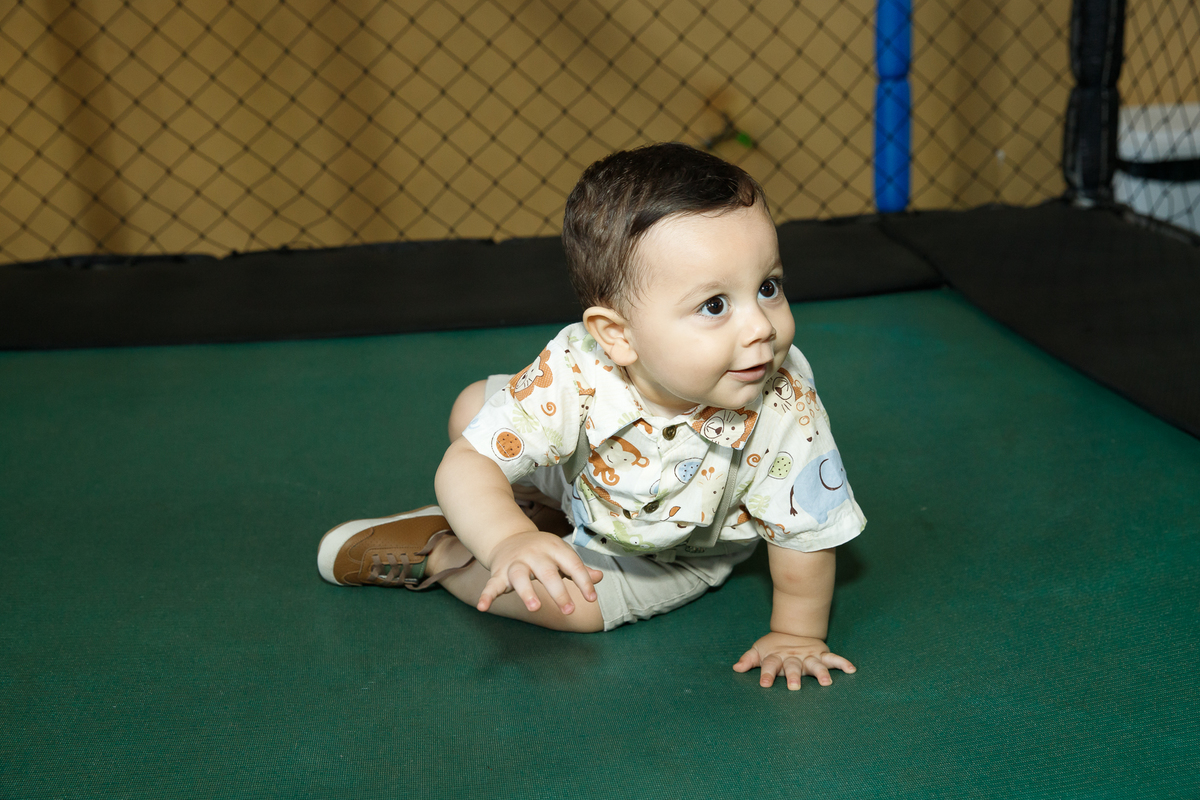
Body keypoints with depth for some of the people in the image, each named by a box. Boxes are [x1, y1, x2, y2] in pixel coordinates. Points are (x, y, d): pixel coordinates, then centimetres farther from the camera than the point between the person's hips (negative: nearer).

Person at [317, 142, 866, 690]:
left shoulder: (784, 407, -41)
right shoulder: (574, 376, -41)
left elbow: (805, 532, -27)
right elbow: (465, 465, -38)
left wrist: (796, 635, -20)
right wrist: (511, 540, -57)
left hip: (678, 555, -1)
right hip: (579, 482, 2)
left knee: (575, 602, -20)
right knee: (474, 409, -4)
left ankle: (437, 556, 4)